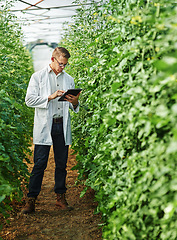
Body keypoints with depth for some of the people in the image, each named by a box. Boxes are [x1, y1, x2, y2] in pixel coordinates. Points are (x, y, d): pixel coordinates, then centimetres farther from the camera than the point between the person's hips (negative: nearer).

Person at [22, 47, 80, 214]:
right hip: (44, 126, -3)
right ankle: (31, 200, 2)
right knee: (39, 164, -5)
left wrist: (75, 102, -4)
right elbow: (29, 100, -4)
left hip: (62, 126, 4)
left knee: (61, 164, 6)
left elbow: (73, 106, 20)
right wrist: (50, 97, -13)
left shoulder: (69, 79, 17)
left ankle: (60, 197, 17)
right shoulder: (38, 77, 6)